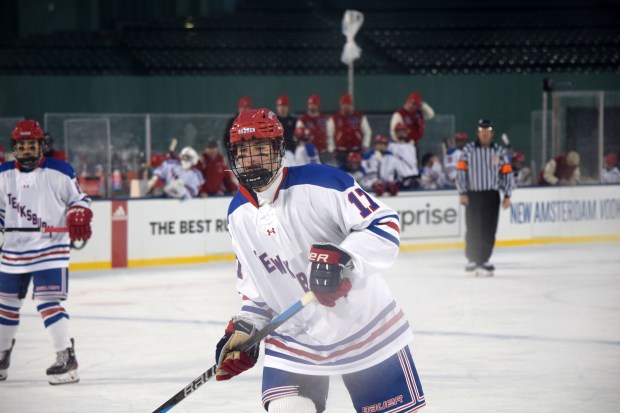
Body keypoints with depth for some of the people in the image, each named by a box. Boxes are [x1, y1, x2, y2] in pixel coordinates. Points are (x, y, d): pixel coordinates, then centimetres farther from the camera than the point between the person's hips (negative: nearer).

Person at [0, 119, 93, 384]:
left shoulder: (58, 171, -5)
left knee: (48, 301, -16)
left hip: (50, 248, -5)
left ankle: (66, 358, -13)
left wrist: (78, 218, -17)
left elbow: (79, 198, 2)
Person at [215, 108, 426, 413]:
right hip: (293, 337, 4)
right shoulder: (239, 215, 5)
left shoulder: (318, 183, -17)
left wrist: (343, 258, -34)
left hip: (365, 327, -4)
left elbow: (384, 224, -20)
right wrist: (244, 328, 3)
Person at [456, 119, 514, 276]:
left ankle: (484, 260, 8)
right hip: (473, 194, -2)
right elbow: (461, 171, 0)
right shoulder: (468, 150, 2)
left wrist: (507, 195, 2)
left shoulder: (499, 151, 7)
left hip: (492, 195, 2)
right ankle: (472, 260, 5)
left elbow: (507, 173, 8)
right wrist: (462, 192, -8)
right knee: (473, 229, -4)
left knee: (489, 230, 0)